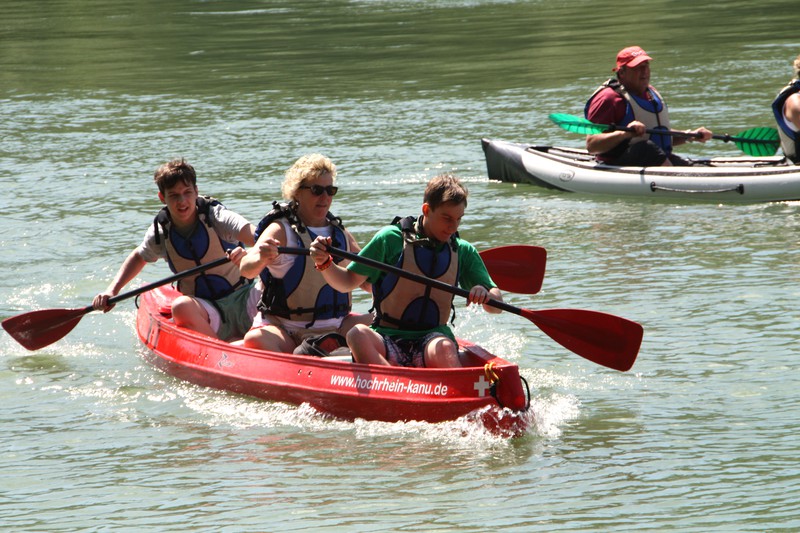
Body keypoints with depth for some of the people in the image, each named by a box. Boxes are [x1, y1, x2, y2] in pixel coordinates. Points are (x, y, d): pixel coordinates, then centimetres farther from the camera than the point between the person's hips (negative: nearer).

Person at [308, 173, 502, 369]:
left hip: (432, 338, 1)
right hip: (386, 340, -1)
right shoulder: (391, 238, 3)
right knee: (358, 335, -35)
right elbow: (347, 281, 8)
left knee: (444, 348, -35)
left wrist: (485, 295, -15)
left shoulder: (463, 251, 11)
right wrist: (325, 264, -13)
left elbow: (496, 305, 9)